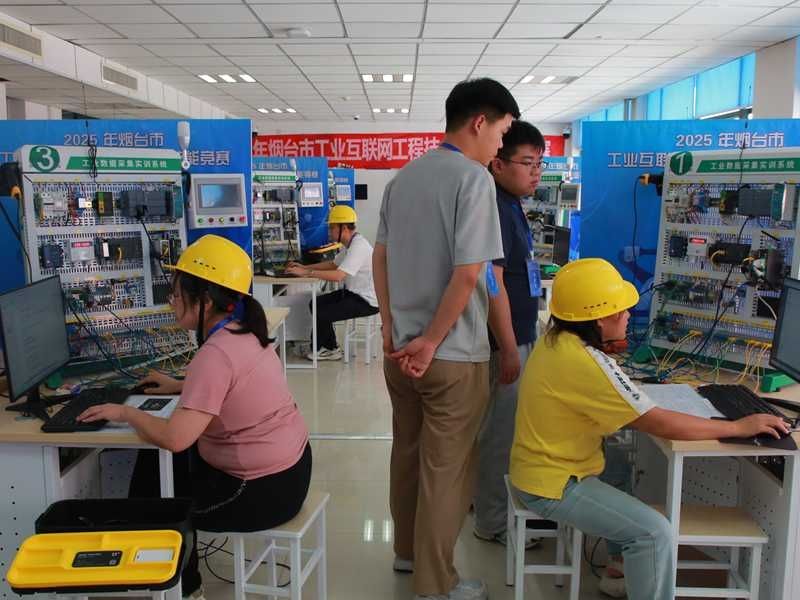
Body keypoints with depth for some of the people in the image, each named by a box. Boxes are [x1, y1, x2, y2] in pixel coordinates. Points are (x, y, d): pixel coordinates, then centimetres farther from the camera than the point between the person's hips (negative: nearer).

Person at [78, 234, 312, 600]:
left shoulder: (215, 353, -26)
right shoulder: (243, 332, 3)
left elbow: (175, 439, -31)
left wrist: (126, 413, -14)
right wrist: (181, 387, 16)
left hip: (263, 489, -9)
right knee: (156, 462, 21)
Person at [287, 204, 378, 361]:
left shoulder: (358, 246, -24)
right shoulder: (351, 243, 9)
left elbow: (338, 275, -32)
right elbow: (333, 264, 20)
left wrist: (306, 273, -26)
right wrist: (304, 267, 10)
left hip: (366, 301, -10)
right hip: (354, 293, 10)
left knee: (322, 314, -13)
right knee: (316, 304, 6)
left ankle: (318, 349, 16)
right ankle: (330, 349, 13)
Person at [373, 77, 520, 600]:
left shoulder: (404, 176, 10)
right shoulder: (474, 178, -14)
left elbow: (380, 257, 12)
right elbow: (469, 272, -21)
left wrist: (391, 329, 13)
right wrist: (432, 342, -13)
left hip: (400, 348, 8)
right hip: (452, 355, -7)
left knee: (407, 455, 20)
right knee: (445, 470, 6)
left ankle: (407, 550, 39)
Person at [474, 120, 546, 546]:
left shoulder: (510, 206, 12)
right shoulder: (494, 209, -19)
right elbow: (492, 283, -24)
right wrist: (509, 350, -23)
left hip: (517, 336, 10)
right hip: (504, 341, -10)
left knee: (500, 428, 21)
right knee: (498, 431, 2)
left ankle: (488, 498, 37)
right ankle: (492, 522, 17)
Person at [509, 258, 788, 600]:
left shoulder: (557, 339, 1)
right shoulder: (585, 363, -29)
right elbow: (663, 424, -24)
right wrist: (739, 427, -13)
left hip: (543, 466, 10)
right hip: (552, 484, -10)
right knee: (655, 532, -14)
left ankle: (620, 564, 35)